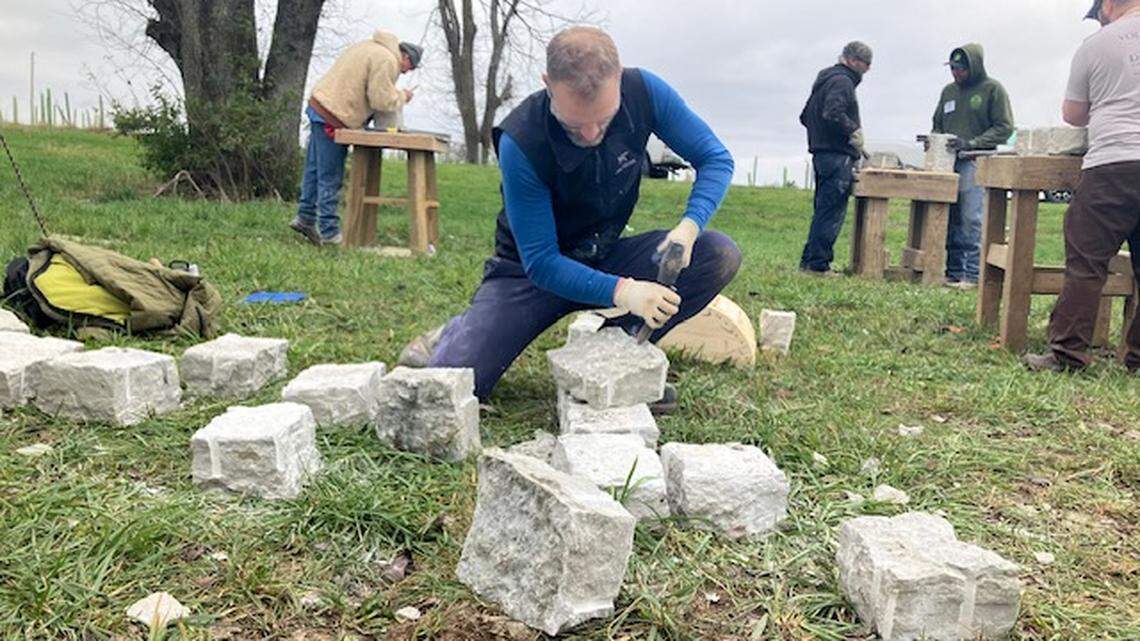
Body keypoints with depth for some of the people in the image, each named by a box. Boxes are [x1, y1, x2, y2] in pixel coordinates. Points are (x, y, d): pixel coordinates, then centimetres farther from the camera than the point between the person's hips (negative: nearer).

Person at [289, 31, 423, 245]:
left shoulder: (371, 47, 19)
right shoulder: (386, 61, -13)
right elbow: (381, 100, -18)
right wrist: (402, 96, 1)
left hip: (319, 104, 10)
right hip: (334, 117, -10)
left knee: (314, 169, 16)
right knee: (330, 178, -4)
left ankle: (306, 217, 25)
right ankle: (329, 232, 1)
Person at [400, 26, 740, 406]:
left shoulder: (644, 93, -18)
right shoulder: (520, 143, -29)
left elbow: (715, 158, -8)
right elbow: (541, 263, -25)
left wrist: (689, 226, -29)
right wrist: (620, 291, -41)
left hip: (605, 259, 4)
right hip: (532, 271, -3)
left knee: (719, 255, -21)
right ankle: (460, 335, 15)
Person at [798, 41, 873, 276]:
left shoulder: (824, 80, 22)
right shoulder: (842, 81, -9)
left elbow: (805, 117, 25)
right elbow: (833, 113, -25)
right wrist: (855, 131, -15)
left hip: (821, 153, 10)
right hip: (837, 155, -10)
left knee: (823, 210, 13)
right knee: (832, 211, -8)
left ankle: (810, 261, 15)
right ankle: (818, 264, -8)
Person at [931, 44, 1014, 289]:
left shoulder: (993, 89, 1)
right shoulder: (949, 91, 18)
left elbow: (1004, 128, -3)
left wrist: (971, 143, -13)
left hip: (975, 164, -5)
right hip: (948, 163, 5)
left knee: (972, 220, -10)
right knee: (951, 221, 5)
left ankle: (973, 275, -7)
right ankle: (954, 272, 11)